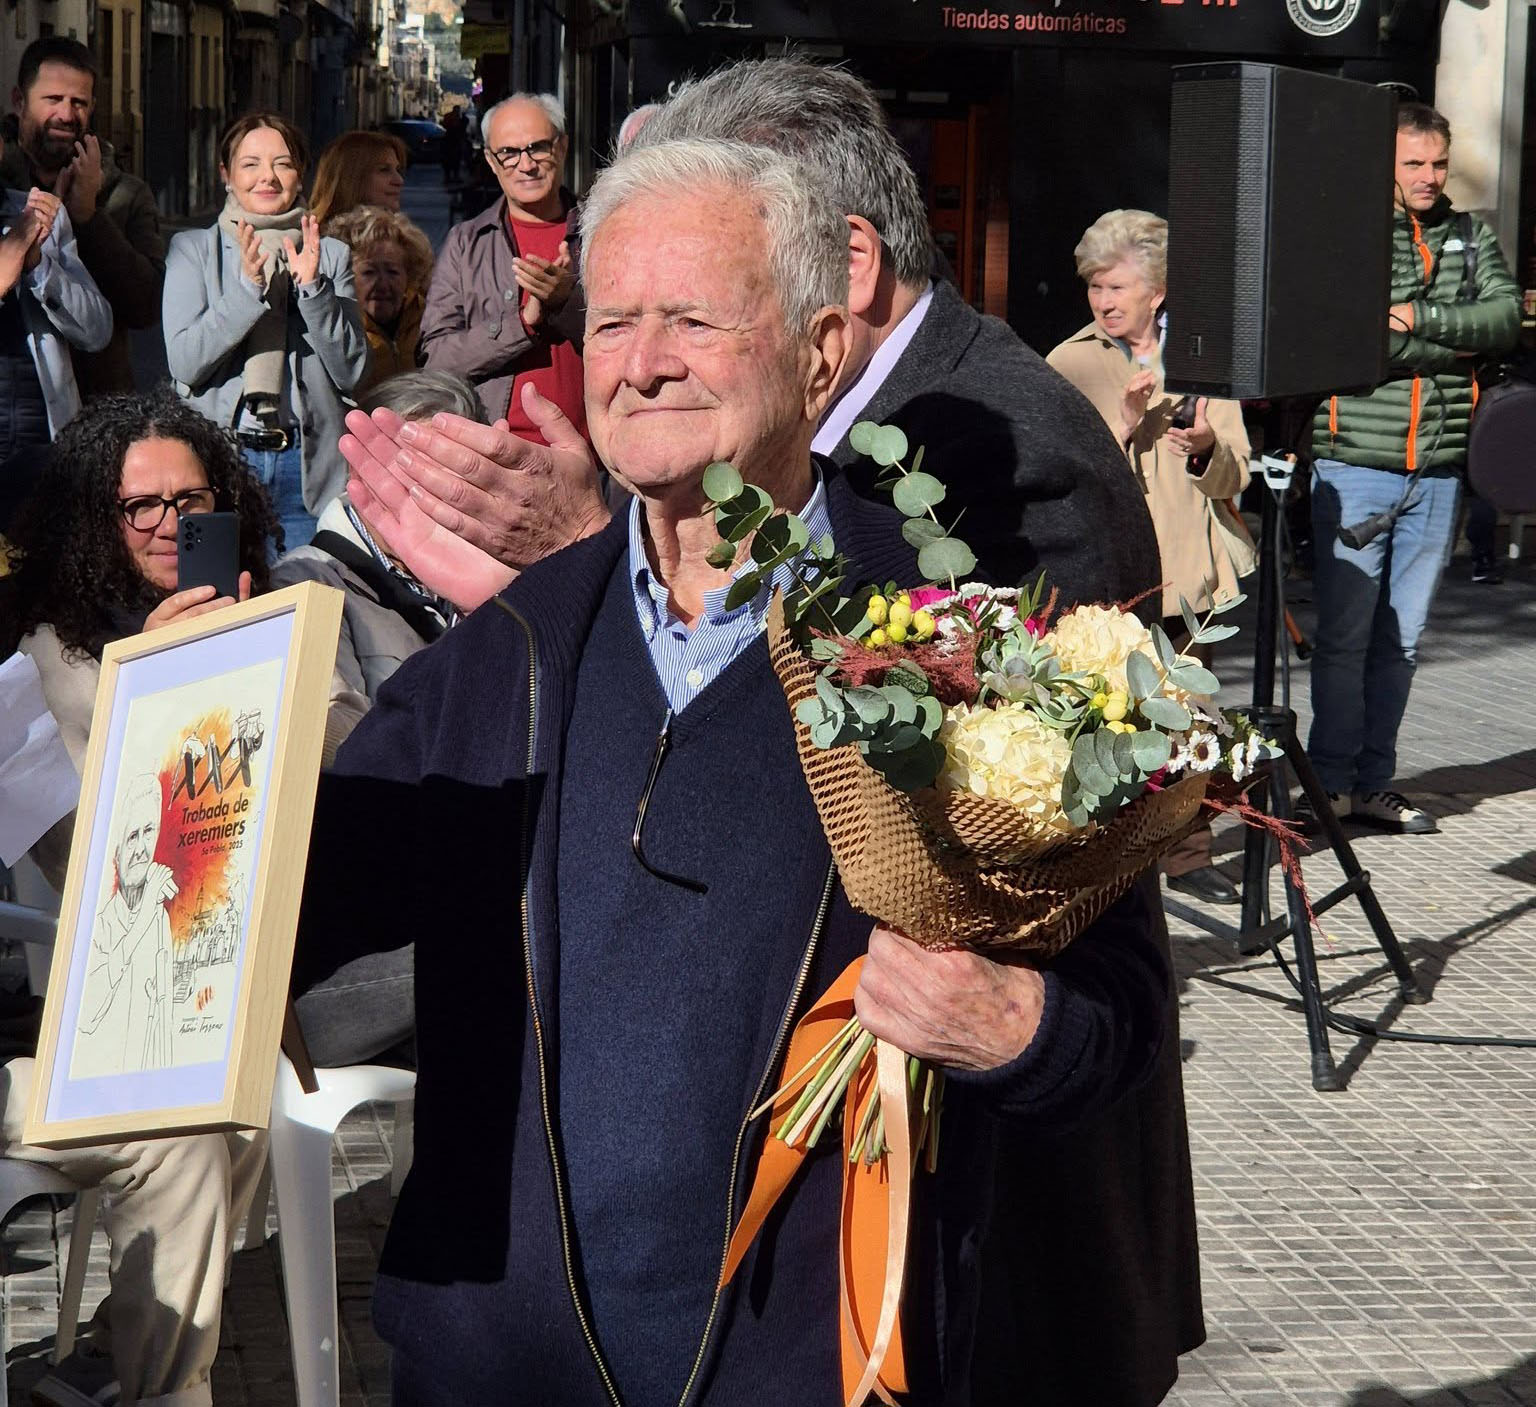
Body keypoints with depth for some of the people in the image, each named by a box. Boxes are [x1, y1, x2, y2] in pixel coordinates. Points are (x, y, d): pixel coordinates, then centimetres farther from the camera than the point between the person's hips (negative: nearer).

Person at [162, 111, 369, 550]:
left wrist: (312, 287, -8)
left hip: (307, 463, 1)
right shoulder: (194, 249, 8)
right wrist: (247, 287, -14)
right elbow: (185, 363, -5)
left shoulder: (331, 255, 11)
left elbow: (352, 373, 3)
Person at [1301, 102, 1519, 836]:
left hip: (1437, 470, 4)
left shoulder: (1470, 237, 12)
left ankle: (1375, 782, 16)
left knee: (1402, 638, 8)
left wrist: (1420, 319, -15)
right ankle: (1331, 780, 7)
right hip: (1357, 465, -4)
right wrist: (1456, 348, -8)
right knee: (1345, 633, -2)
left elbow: (1506, 315, -3)